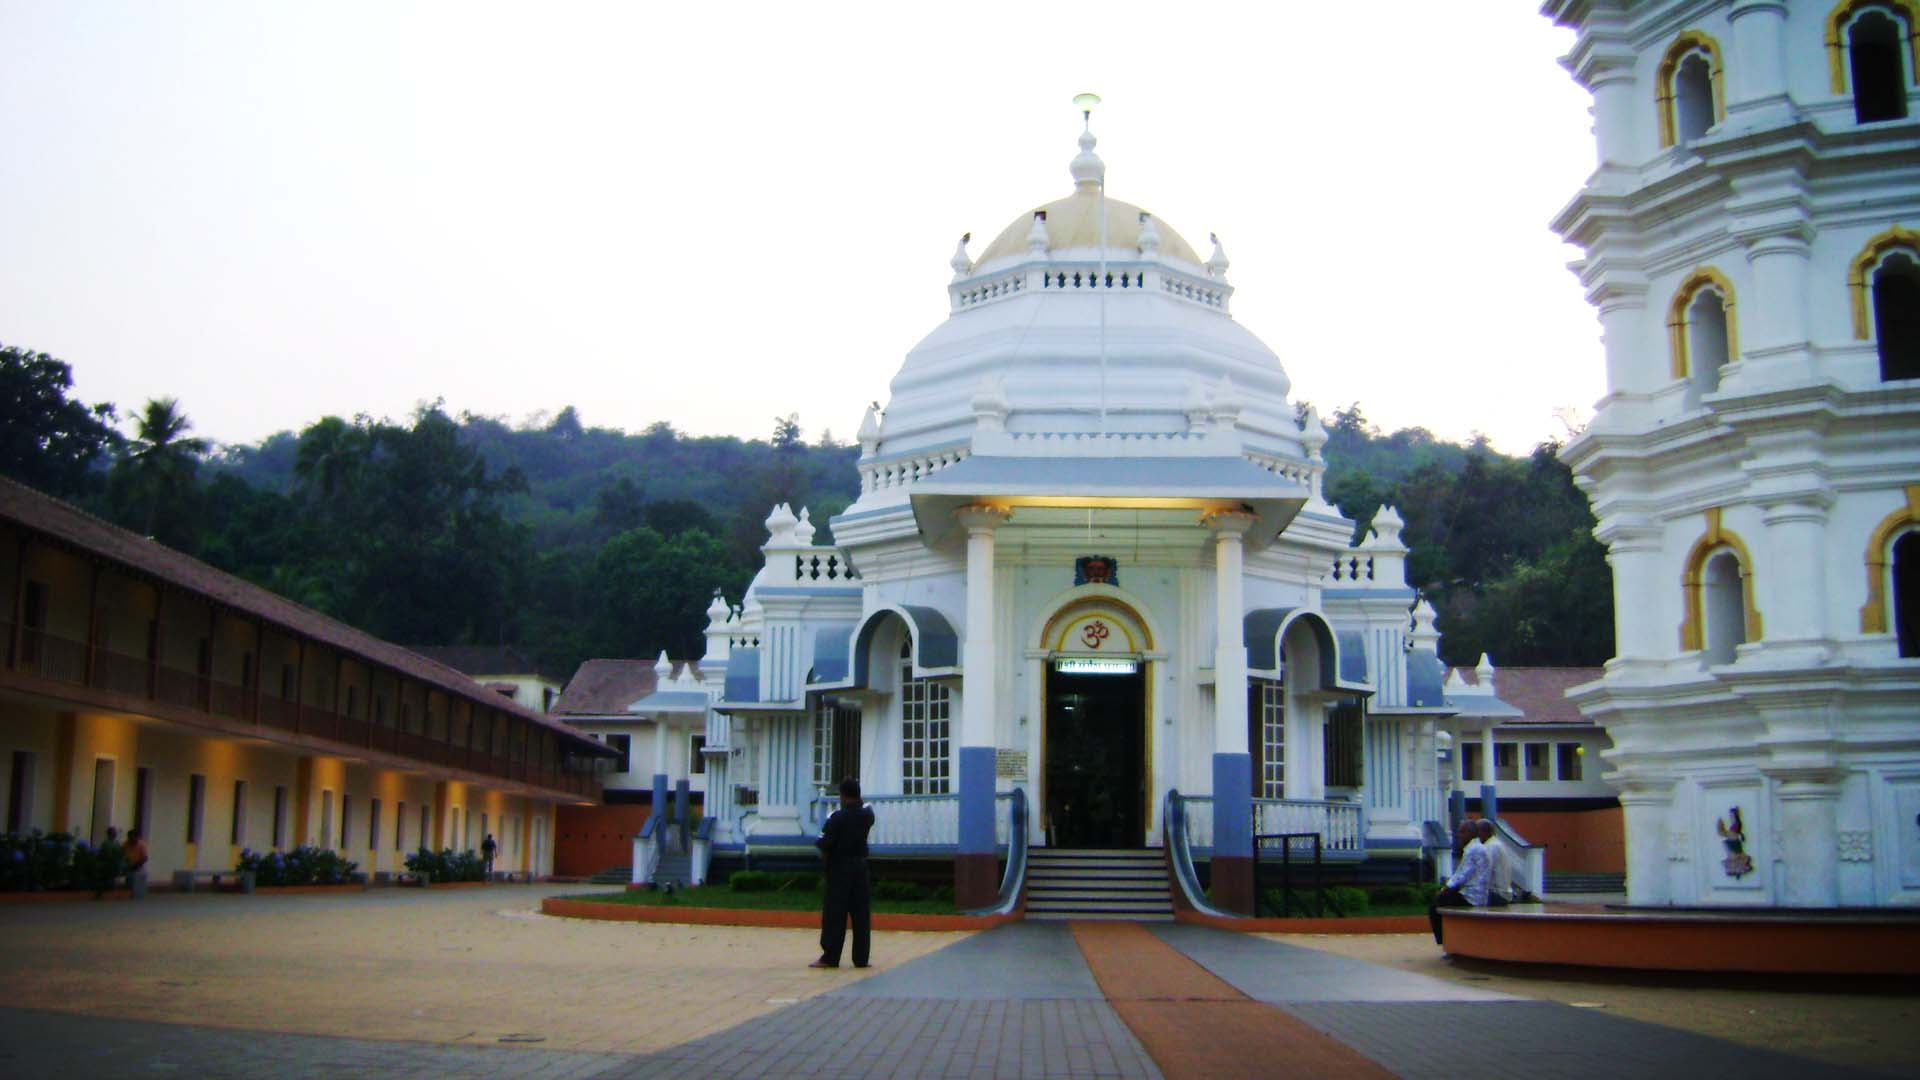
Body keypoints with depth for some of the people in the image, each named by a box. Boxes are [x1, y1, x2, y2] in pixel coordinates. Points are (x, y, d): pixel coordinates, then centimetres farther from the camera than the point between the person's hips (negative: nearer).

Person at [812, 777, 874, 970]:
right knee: (861, 913, 7)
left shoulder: (837, 818, -14)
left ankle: (830, 957, -2)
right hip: (860, 865, 5)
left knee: (834, 913, -1)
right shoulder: (866, 815, 3)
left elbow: (826, 844, -15)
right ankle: (861, 958, 8)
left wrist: (824, 852, 4)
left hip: (840, 867, -5)